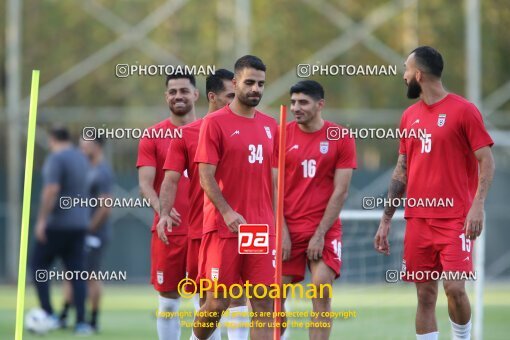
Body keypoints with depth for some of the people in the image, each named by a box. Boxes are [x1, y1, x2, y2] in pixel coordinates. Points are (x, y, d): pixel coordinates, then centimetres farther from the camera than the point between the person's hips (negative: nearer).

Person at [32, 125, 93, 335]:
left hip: (57, 224, -7)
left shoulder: (56, 159, -11)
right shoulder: (82, 159, 13)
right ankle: (81, 323, 0)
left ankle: (48, 315, -4)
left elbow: (51, 190, -22)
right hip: (79, 224, 7)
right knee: (77, 273, 6)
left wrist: (41, 220, -20)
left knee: (38, 266, 5)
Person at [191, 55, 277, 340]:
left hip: (262, 229, 4)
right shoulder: (215, 123, -3)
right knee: (218, 302, 0)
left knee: (265, 303, -3)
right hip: (224, 228, -4)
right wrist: (227, 213, -21)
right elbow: (206, 176, -9)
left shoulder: (270, 126, 13)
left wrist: (276, 222, 10)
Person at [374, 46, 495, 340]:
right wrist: (386, 220, 15)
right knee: (425, 296, 3)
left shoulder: (463, 111, -4)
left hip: (455, 219, -6)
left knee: (455, 288, -16)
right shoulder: (410, 116, 14)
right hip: (417, 220, 6)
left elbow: (486, 161, -7)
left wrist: (477, 205, -20)